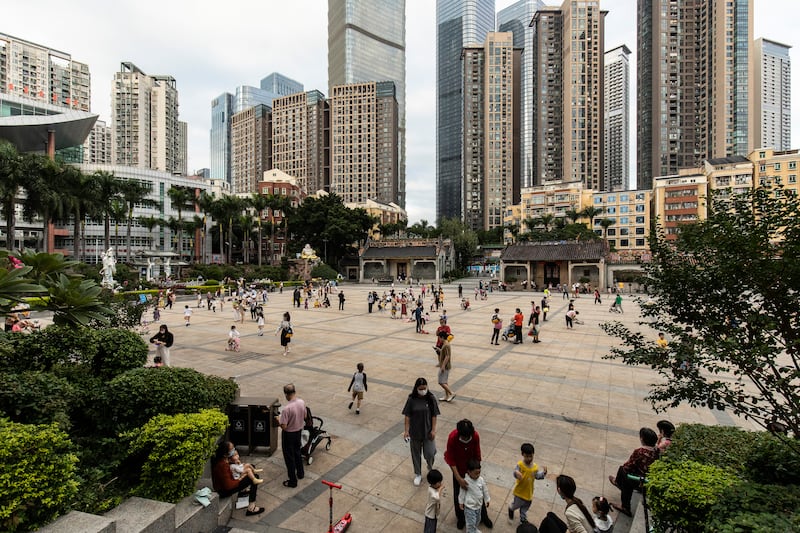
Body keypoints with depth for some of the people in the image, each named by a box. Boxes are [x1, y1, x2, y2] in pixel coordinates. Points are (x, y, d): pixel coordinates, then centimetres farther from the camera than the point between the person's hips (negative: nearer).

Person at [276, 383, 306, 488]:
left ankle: (293, 481, 23)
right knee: (297, 452, 26)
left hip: (288, 434, -6)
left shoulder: (286, 408, -31)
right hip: (298, 431, 6)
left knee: (289, 457, 11)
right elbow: (304, 416, 4)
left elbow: (284, 426, -25)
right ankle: (300, 473, 42)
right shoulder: (302, 402, -12)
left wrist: (278, 419, -8)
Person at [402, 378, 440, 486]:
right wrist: (406, 430, -9)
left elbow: (434, 415, -6)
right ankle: (418, 474, 36)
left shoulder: (431, 399, -12)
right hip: (415, 432, 1)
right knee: (416, 453, 13)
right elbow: (407, 416, -7)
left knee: (429, 453, 2)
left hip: (428, 431, 0)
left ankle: (430, 467, 37)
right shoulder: (411, 399, -13)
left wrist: (433, 430, -8)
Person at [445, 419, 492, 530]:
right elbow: (451, 460, -25)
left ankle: (483, 516, 42)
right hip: (458, 469, -2)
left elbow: (477, 456, -12)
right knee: (458, 495, 13)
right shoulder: (452, 437, -35)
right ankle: (460, 517, 41)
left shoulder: (475, 436, -29)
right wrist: (459, 479, -27)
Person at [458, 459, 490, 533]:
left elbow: (485, 490, 2)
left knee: (477, 519, 26)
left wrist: (487, 500, 11)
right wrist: (461, 503, -6)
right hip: (469, 506, -6)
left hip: (479, 505, 6)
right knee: (471, 523, -1)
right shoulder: (466, 481, -26)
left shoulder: (481, 480, -13)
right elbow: (462, 492, -14)